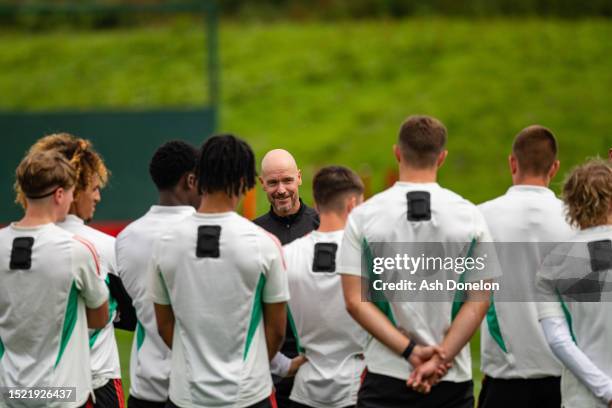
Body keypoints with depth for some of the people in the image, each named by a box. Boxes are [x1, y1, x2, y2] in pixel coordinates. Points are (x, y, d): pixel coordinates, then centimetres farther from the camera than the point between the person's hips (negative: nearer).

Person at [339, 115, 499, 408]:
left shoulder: (363, 216, -1)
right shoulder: (469, 216, 1)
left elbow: (355, 301, -6)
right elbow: (478, 301, -4)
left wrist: (411, 351, -9)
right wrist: (440, 358, -8)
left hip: (386, 374, -1)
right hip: (453, 378, 1)